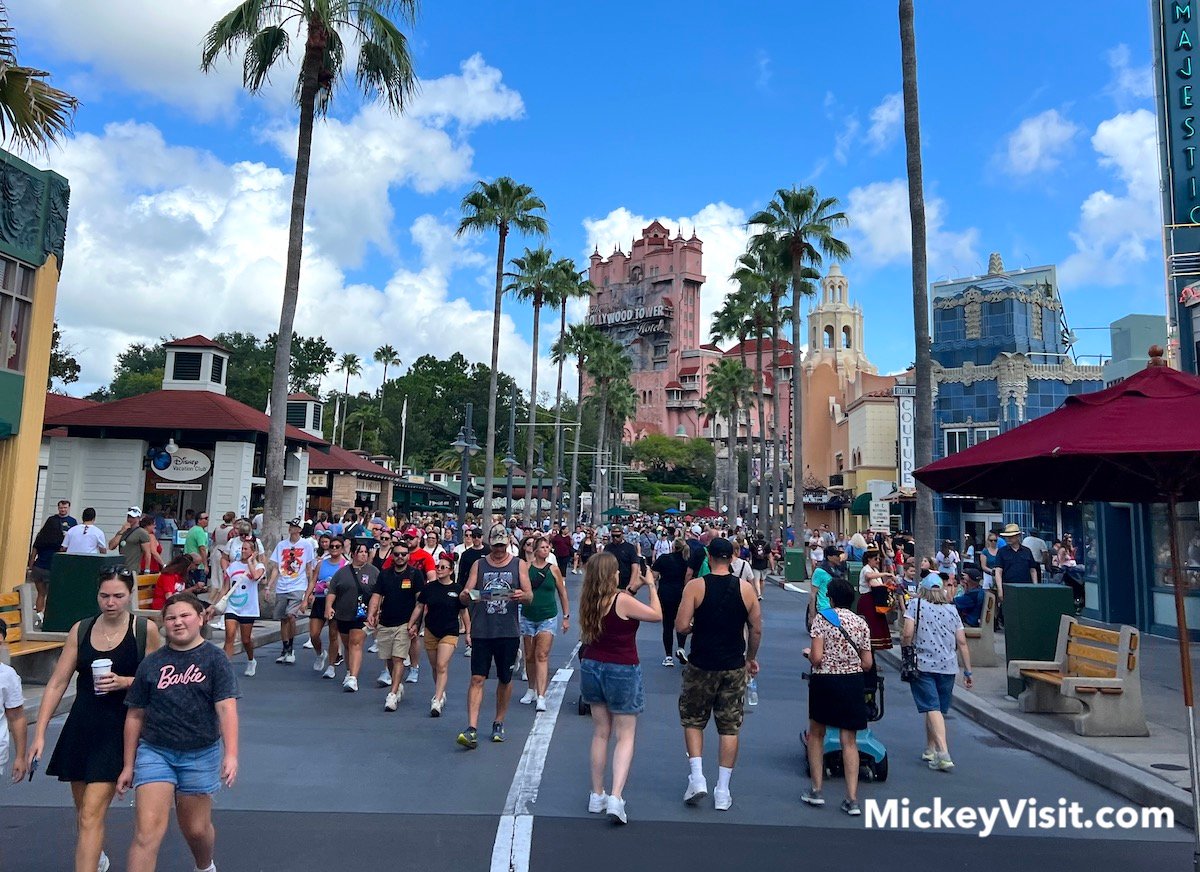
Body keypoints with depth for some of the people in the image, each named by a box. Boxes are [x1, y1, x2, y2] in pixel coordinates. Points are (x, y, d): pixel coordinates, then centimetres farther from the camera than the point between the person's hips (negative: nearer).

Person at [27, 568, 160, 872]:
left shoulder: (145, 629, -8)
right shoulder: (81, 629, 1)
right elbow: (57, 683, 1)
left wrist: (124, 681, -18)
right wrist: (39, 734, -3)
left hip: (119, 730, -4)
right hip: (81, 726, 5)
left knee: (91, 813, -10)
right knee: (83, 809, 20)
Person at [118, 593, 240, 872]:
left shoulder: (214, 660, -8)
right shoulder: (151, 663, 0)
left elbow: (226, 708, -15)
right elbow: (135, 716, 7)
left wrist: (231, 754, -26)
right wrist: (128, 766, 9)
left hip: (200, 755, -1)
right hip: (154, 752, 1)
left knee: (196, 828, 15)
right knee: (147, 831, -9)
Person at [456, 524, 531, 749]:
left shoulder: (519, 564, 6)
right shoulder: (479, 565, 8)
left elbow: (530, 595, 0)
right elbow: (465, 595, 4)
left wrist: (522, 595, -24)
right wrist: (465, 595, -20)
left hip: (508, 631, 0)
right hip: (481, 631, 0)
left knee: (505, 679, 11)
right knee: (477, 678, -6)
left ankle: (499, 723, 27)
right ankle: (472, 729, -5)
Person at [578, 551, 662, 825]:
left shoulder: (588, 600, -2)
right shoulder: (623, 600, -19)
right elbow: (657, 615, -8)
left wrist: (632, 587, 14)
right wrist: (652, 586, 3)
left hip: (591, 667, 6)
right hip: (621, 671, -6)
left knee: (600, 733, 17)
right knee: (625, 736, 4)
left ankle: (597, 795, 23)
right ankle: (615, 798, -7)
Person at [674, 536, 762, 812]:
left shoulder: (695, 586, -11)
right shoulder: (746, 589, -3)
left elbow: (681, 626, -14)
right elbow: (756, 629, 2)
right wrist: (751, 658, 17)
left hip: (701, 665, -2)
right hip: (734, 667, 2)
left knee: (693, 720, 16)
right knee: (730, 727, 11)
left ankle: (697, 778, 6)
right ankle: (722, 791, 15)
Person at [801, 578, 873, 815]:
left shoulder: (822, 618, -10)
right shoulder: (862, 623, 2)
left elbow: (817, 658, -16)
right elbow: (867, 664, 4)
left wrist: (808, 652, 6)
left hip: (825, 681, -3)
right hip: (853, 684, 3)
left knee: (816, 733, 16)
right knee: (849, 741, 9)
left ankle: (816, 791, 19)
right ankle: (852, 799, 8)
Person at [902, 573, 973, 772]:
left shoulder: (916, 604, -1)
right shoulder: (952, 610, 10)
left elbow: (908, 634, -12)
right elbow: (962, 642, 8)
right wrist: (968, 672, 12)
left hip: (922, 664, -4)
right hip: (948, 666, 4)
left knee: (932, 709, -5)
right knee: (938, 709, 15)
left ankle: (943, 753, -17)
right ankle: (930, 750, 27)